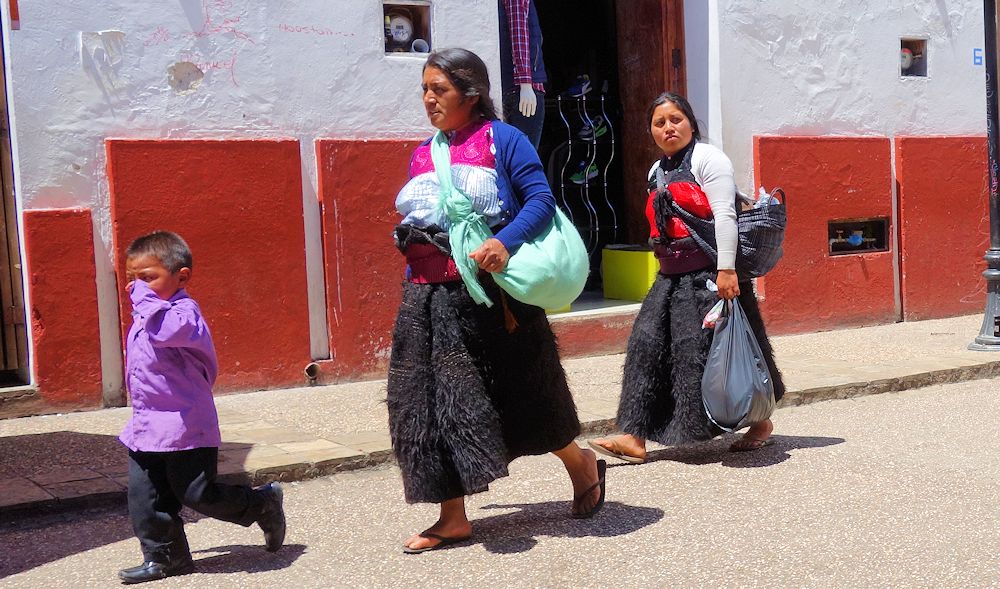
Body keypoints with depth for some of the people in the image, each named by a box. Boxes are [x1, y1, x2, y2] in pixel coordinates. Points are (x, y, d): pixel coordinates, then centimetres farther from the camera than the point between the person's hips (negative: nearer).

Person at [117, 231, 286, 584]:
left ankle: (264, 504, 21)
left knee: (199, 495, -1)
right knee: (143, 497, 7)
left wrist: (144, 296, -30)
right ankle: (164, 557, 20)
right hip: (147, 428, 9)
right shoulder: (143, 319, 14)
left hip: (185, 426, -9)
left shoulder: (184, 312, -16)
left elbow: (163, 330, -41)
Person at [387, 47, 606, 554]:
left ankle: (582, 466, 35)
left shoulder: (502, 139, -4)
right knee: (434, 402, 1)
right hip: (430, 300, 6)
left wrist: (504, 242, -25)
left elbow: (541, 200, -12)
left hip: (492, 295, -5)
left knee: (524, 397, 8)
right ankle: (452, 518, 12)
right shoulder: (422, 155, 13)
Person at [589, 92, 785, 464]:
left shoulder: (707, 159, -5)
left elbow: (724, 216, -14)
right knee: (647, 344, -1)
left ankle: (761, 423, 19)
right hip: (672, 277, 8)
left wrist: (726, 269, -22)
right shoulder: (657, 172, 18)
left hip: (709, 273, -7)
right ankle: (635, 437, -1)